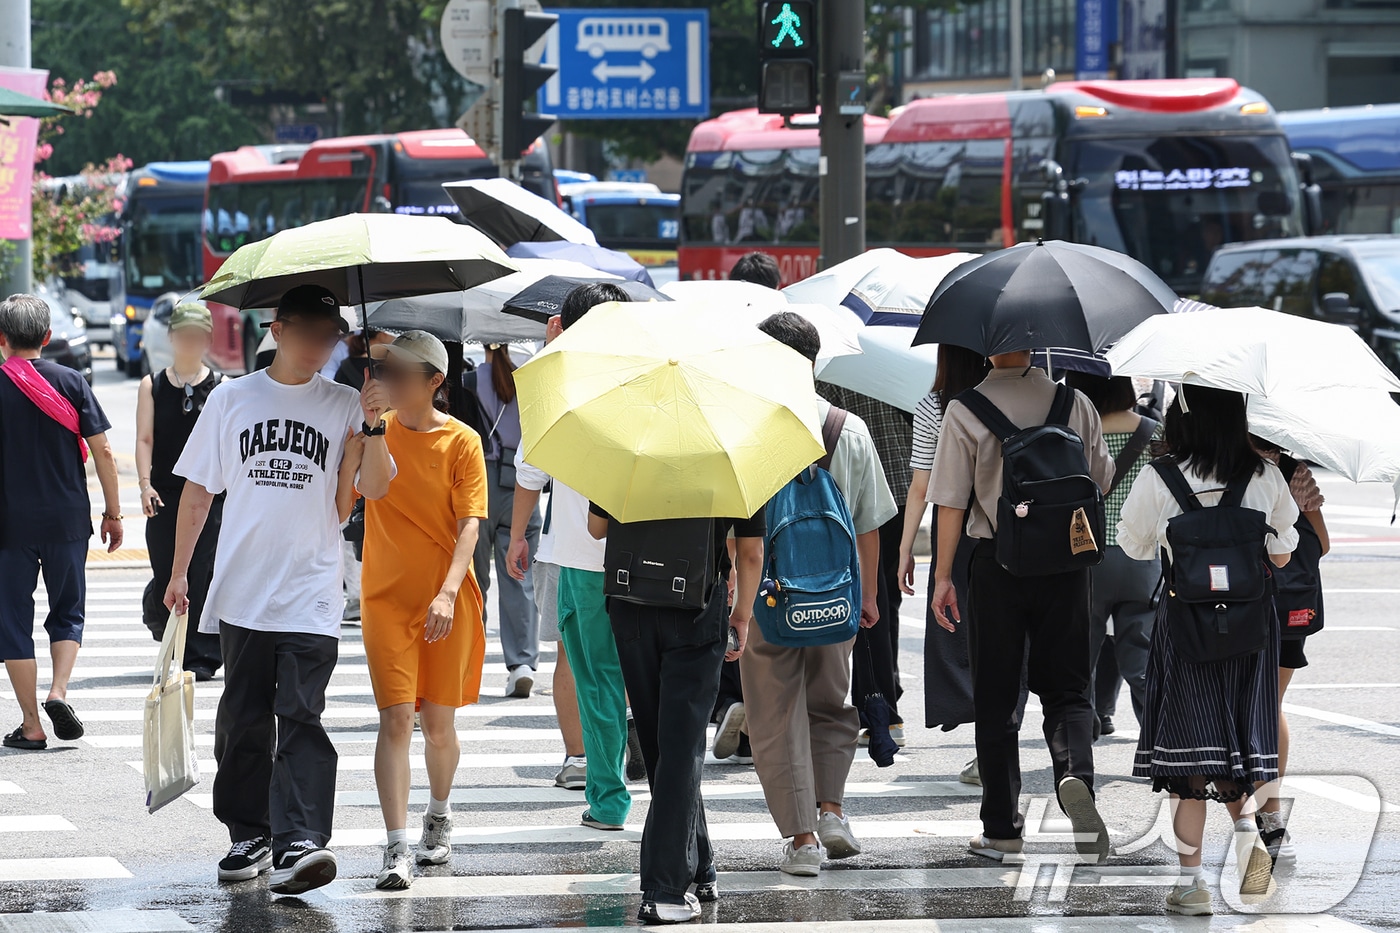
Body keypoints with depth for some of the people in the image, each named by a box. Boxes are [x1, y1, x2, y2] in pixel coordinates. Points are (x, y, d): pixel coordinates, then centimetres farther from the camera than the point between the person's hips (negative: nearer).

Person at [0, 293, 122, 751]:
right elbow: (101, 451, -3)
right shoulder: (70, 382, -1)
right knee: (68, 612, 17)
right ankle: (59, 692, -5)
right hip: (67, 520, 1)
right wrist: (112, 512, 7)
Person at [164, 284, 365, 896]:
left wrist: (358, 450, -13)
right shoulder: (232, 400, 7)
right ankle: (250, 837, 19)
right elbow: (198, 490, 12)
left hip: (311, 595, -2)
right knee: (244, 720, 7)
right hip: (241, 591, 2)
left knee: (301, 718, -13)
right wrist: (178, 572, 9)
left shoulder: (345, 409, 5)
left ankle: (298, 843, -22)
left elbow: (345, 509, 3)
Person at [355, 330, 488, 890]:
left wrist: (448, 592, -21)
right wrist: (376, 426, -26)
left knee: (438, 723, 8)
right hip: (387, 596, 0)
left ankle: (440, 815, 37)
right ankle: (397, 850, -16)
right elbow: (374, 488, -16)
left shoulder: (461, 442, -3)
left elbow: (469, 526, -10)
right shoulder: (376, 431, 3)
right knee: (396, 718, -11)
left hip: (446, 603, 0)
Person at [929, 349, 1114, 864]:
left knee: (996, 699, 8)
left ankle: (1002, 827, 11)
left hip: (997, 561, -2)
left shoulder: (964, 410, -6)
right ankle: (1075, 776, -20)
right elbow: (1101, 483, 11)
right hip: (1066, 560, 2)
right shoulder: (1075, 403, 1)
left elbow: (952, 502, -7)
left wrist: (943, 576, -1)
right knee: (1066, 688, 9)